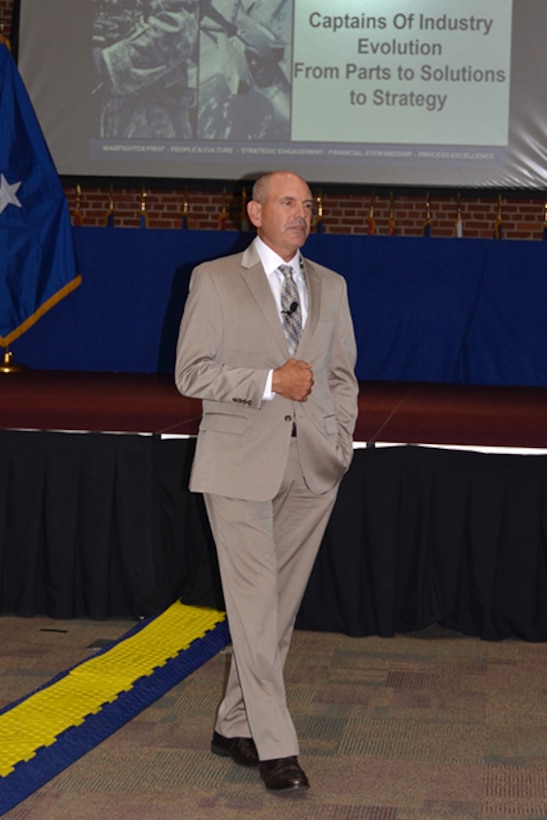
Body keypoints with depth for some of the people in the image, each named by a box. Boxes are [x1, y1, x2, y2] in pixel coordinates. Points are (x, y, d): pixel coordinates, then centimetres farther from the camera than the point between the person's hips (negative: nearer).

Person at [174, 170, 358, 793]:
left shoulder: (330, 286, 15)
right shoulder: (215, 279, 2)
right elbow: (190, 372, -5)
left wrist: (341, 442, 6)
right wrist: (270, 381, -14)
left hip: (312, 467, 5)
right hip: (241, 465, -4)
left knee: (282, 603, 7)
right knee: (255, 607, -7)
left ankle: (234, 729, 20)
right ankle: (276, 748, -2)